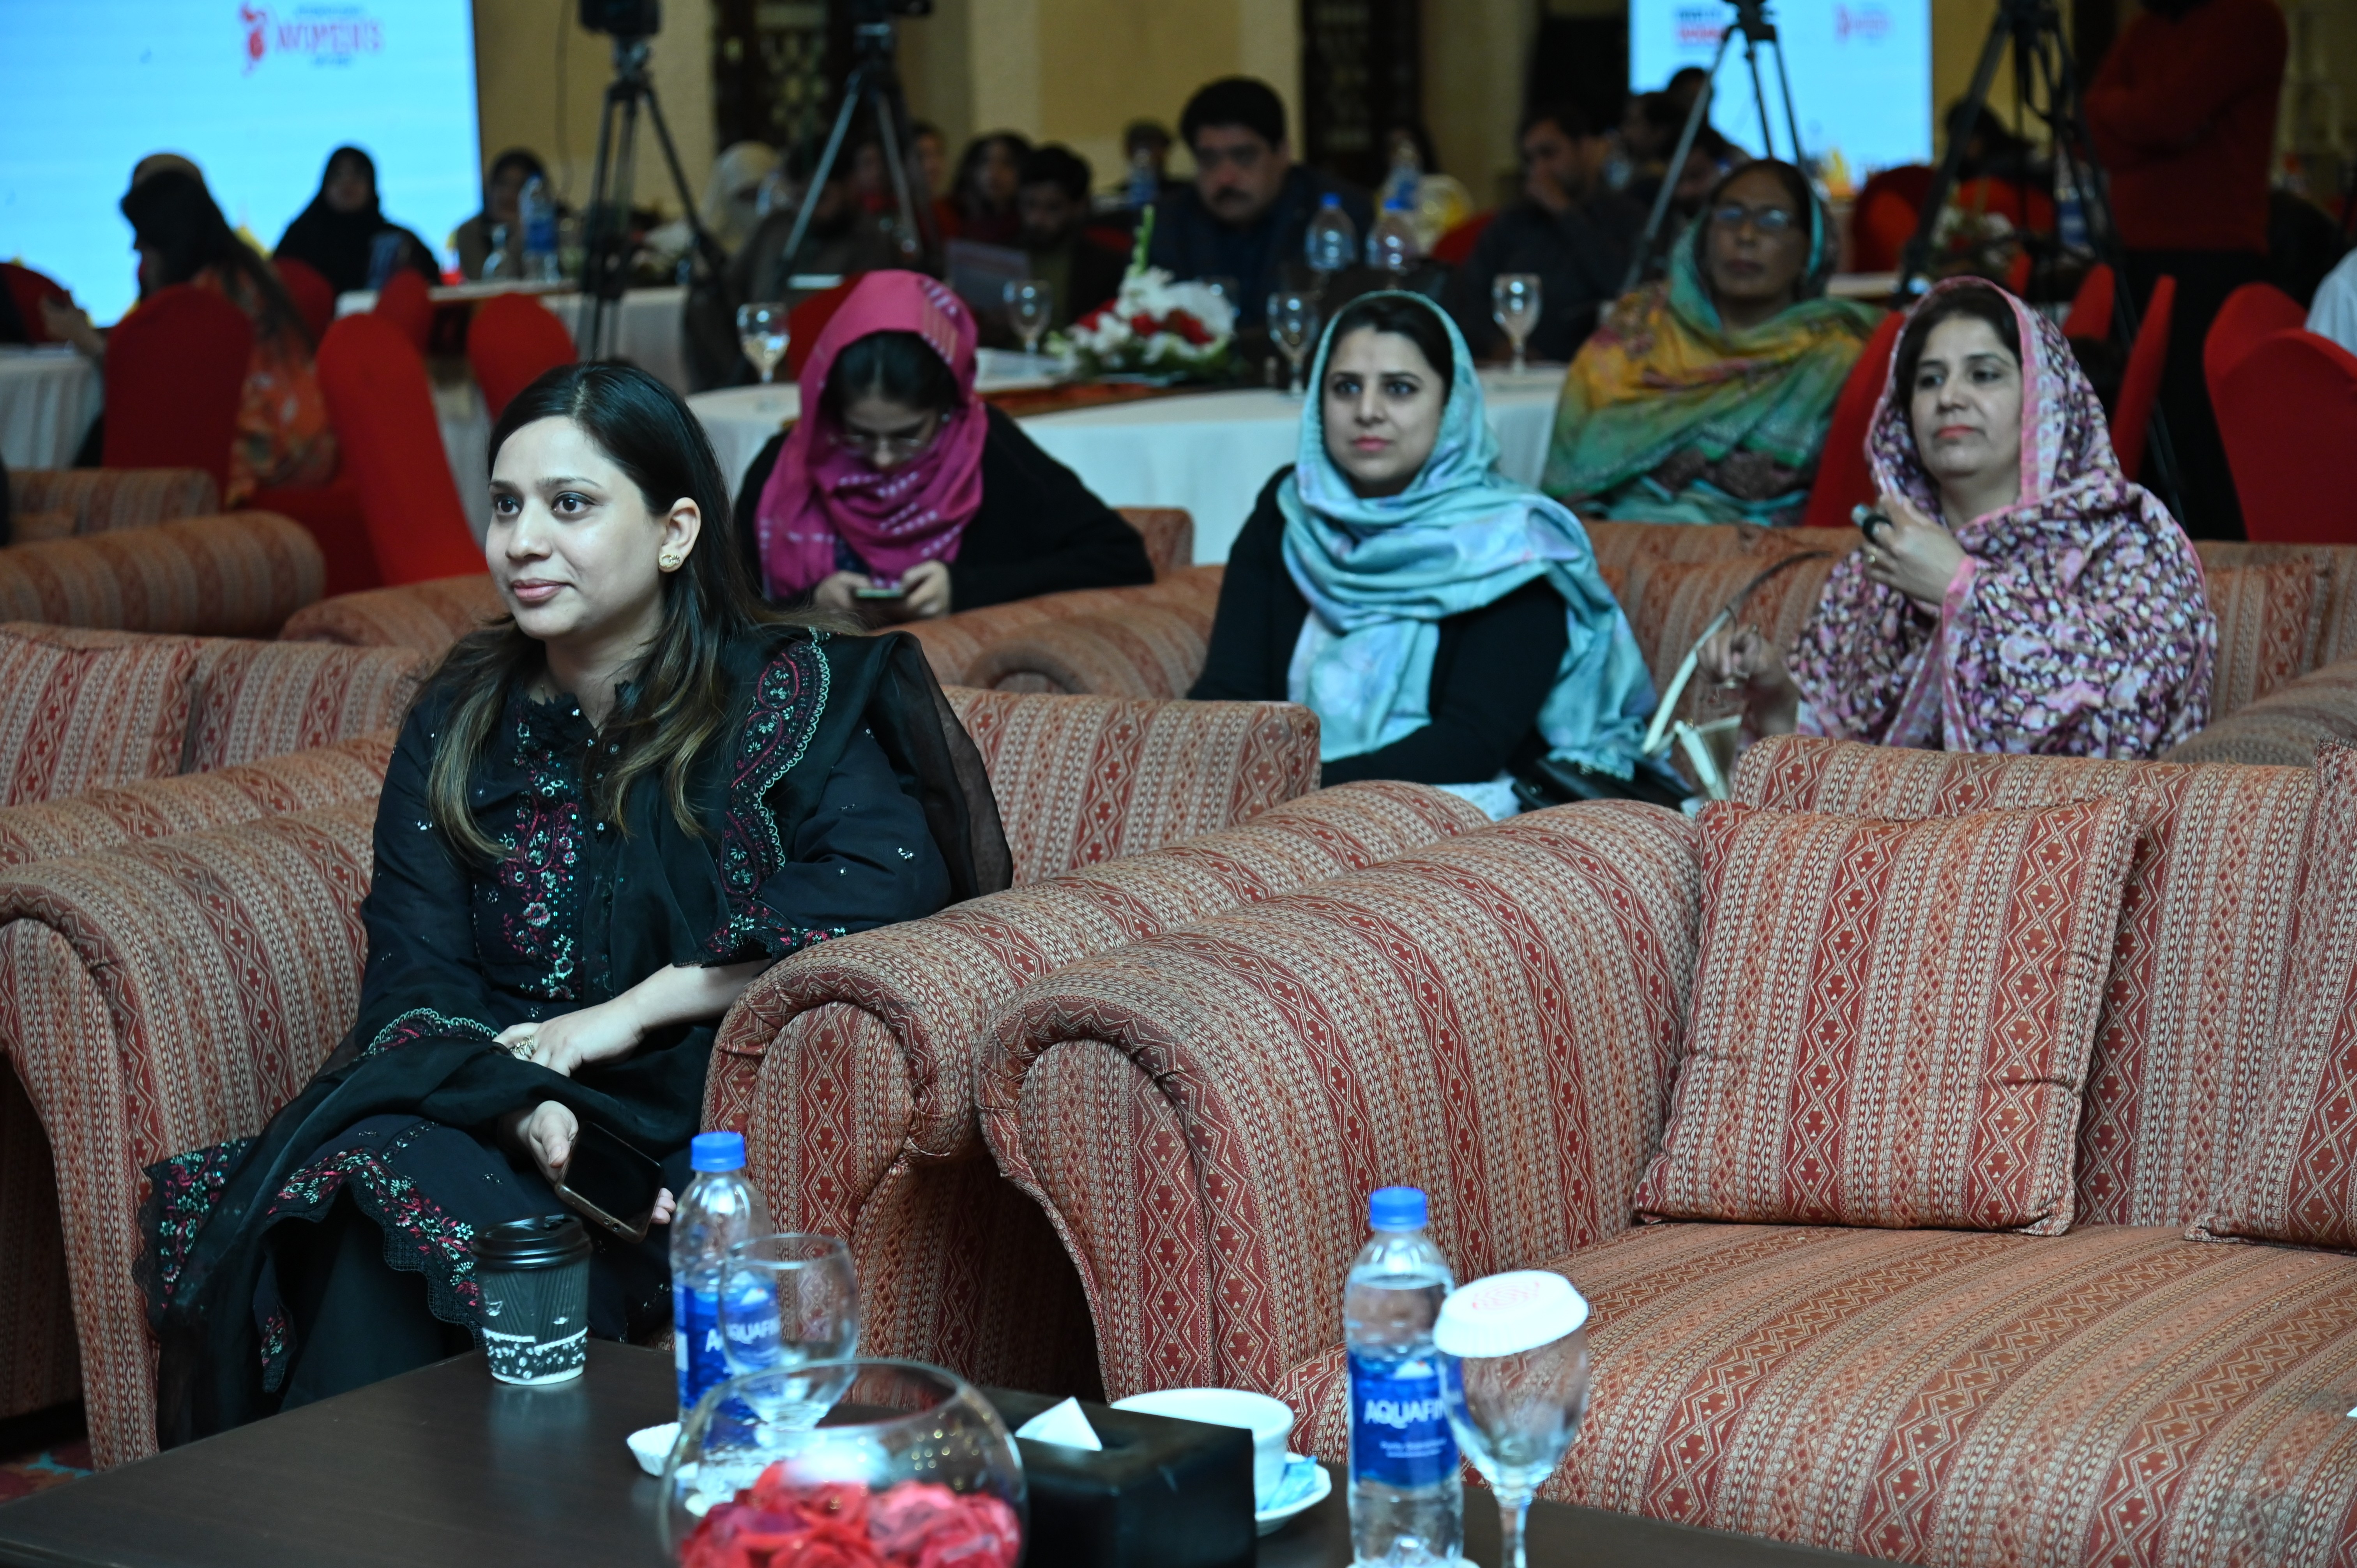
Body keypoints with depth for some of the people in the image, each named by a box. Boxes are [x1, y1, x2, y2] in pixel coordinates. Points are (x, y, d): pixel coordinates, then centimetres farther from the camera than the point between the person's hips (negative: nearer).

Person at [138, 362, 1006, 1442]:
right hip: (489, 1105, 4)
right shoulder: (460, 722, 12)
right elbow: (412, 969, 3)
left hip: (690, 1135, -3)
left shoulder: (780, 694, 0)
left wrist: (629, 1013, -17)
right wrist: (523, 1104, -20)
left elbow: (893, 870, -17)